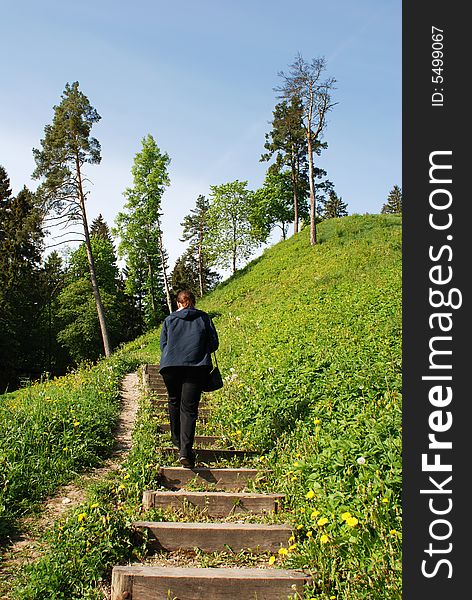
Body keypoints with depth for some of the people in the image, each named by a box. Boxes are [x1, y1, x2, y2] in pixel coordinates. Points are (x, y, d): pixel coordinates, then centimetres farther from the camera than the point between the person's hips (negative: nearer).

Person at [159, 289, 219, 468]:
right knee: (189, 408, -4)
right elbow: (214, 343, 10)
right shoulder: (204, 318, 11)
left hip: (171, 366, 1)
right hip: (197, 367, -1)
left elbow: (163, 344, 11)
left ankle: (177, 440, 32)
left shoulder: (169, 320, 12)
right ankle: (185, 450, -17)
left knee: (174, 402, 22)